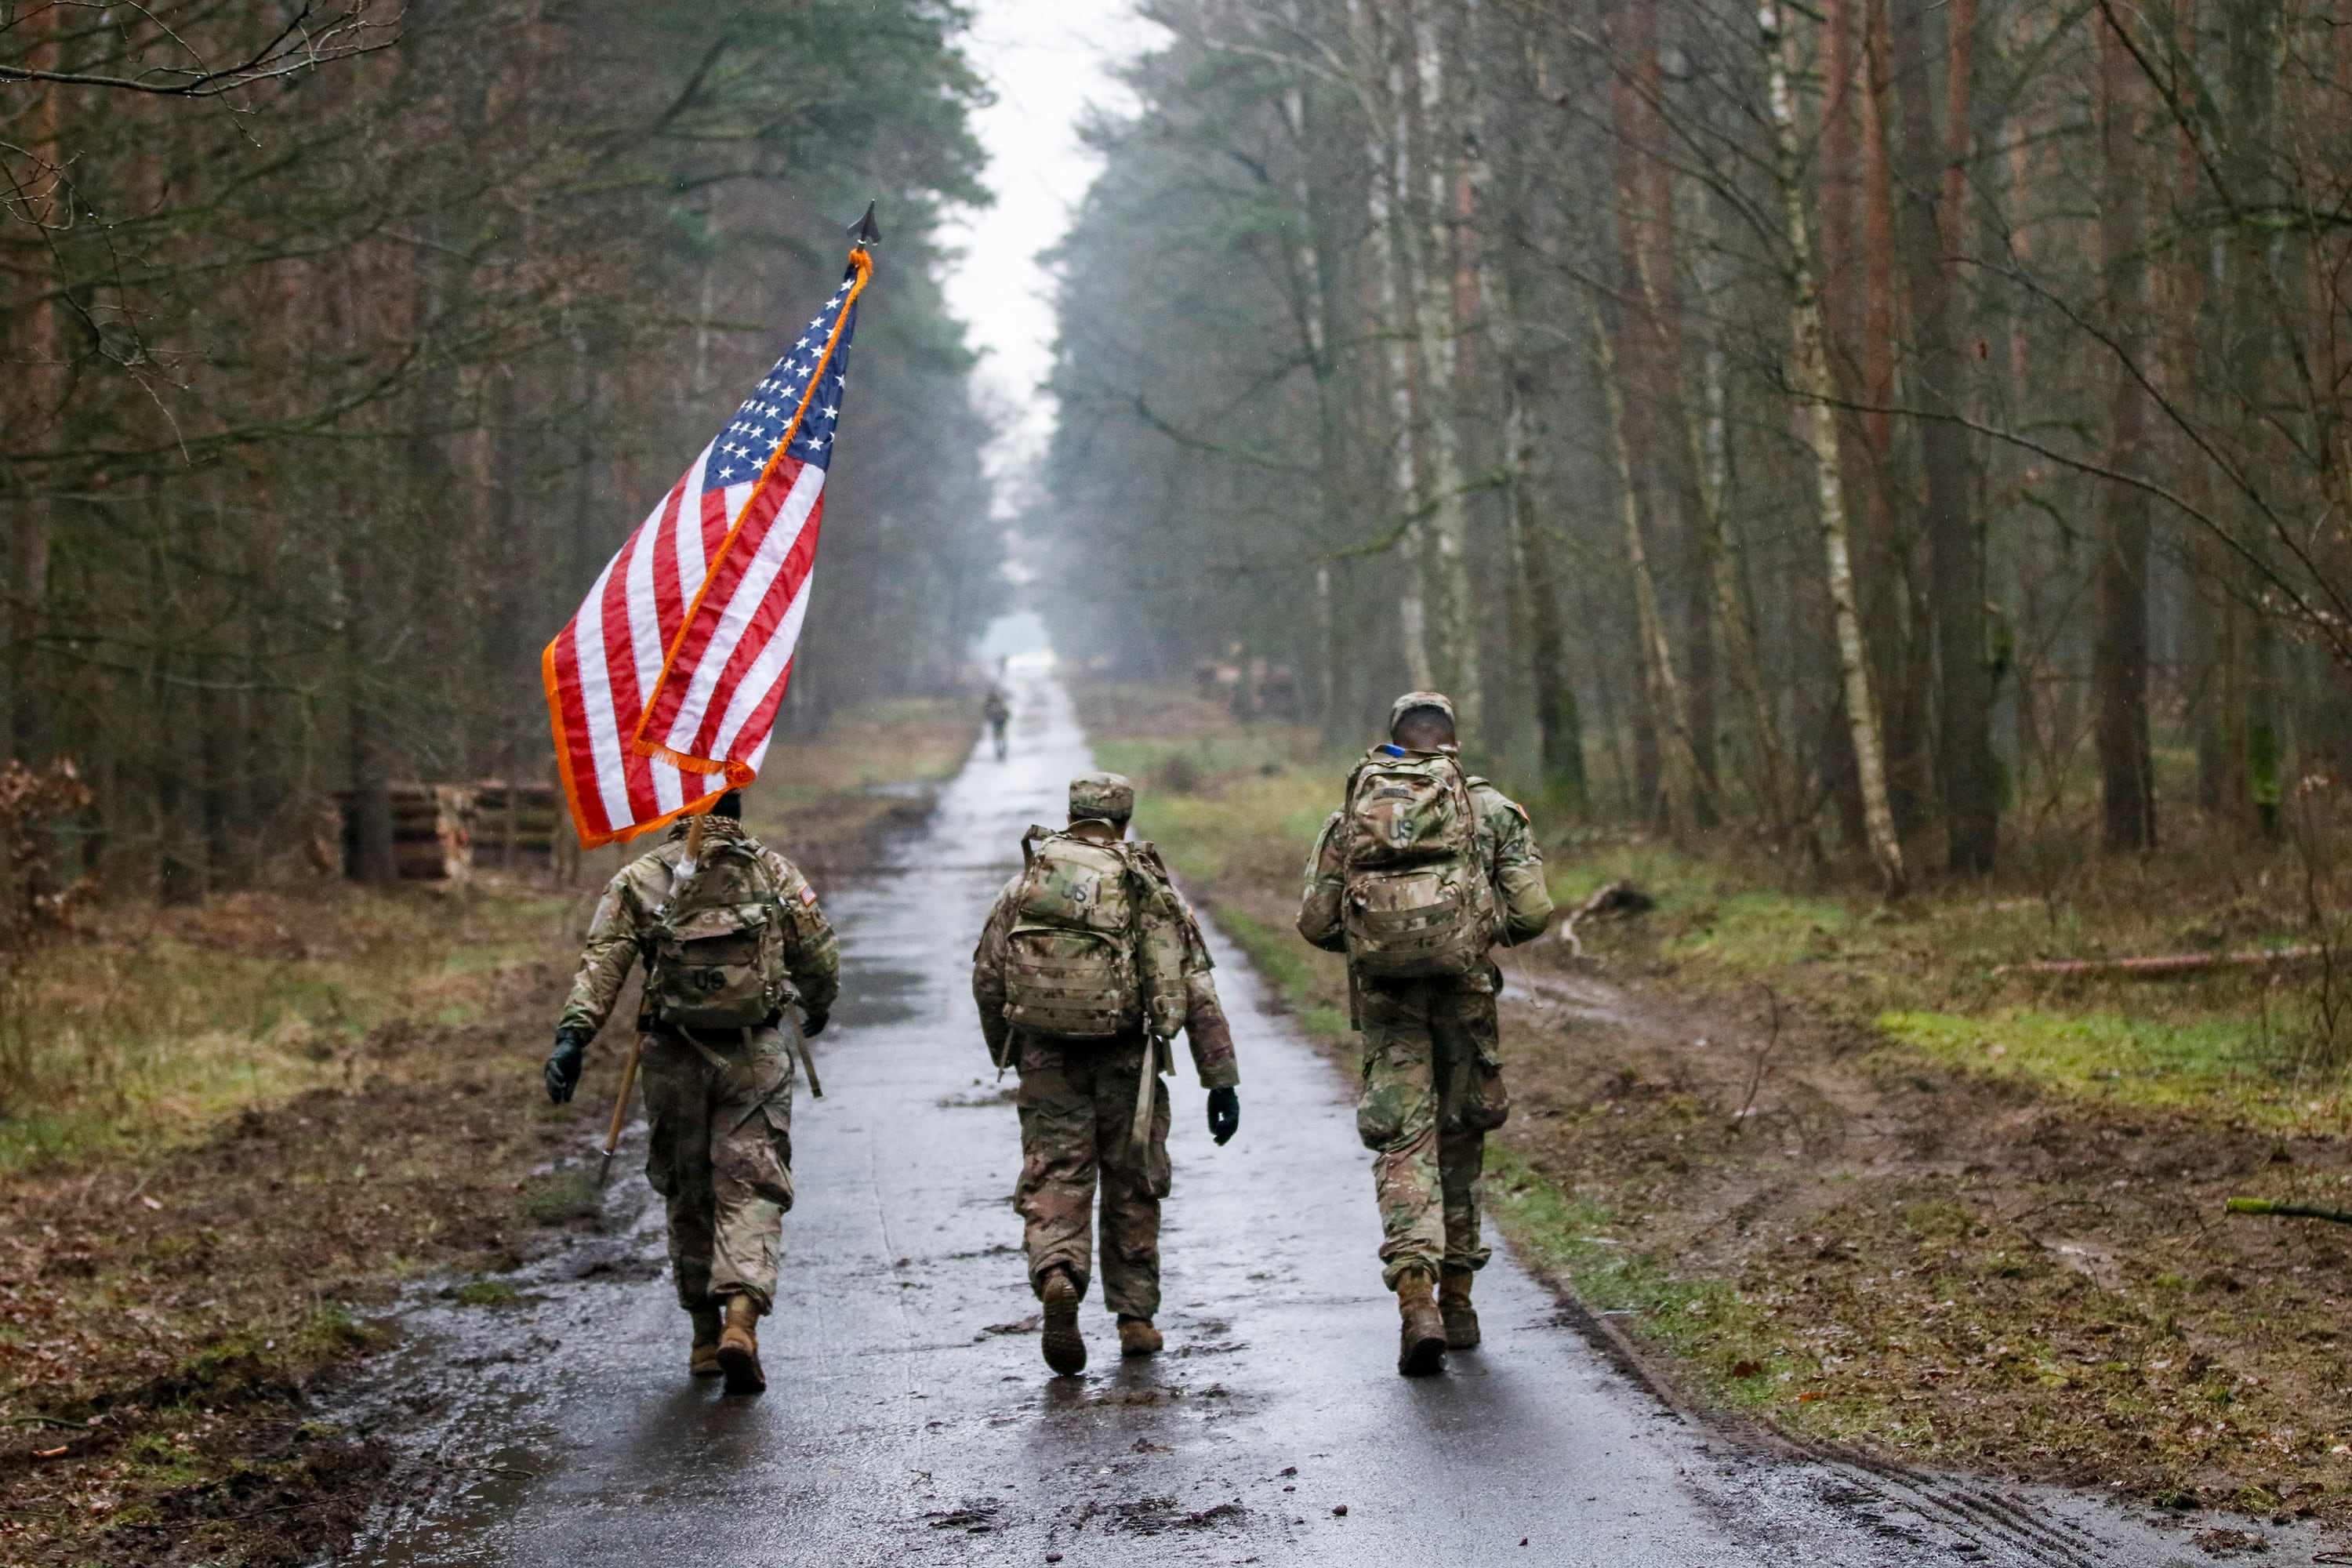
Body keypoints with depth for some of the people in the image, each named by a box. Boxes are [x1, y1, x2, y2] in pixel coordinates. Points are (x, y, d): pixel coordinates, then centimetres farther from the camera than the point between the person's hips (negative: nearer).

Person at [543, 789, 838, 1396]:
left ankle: (706, 1334, 20)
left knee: (688, 1194, 14)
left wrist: (572, 1036, -14)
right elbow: (820, 956, 6)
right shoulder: (774, 872, 3)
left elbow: (601, 963, -8)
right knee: (751, 1189, -2)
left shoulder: (640, 879, 3)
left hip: (675, 1057, 1)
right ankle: (740, 1318, -23)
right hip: (756, 1056, -1)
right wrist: (818, 1007, 26)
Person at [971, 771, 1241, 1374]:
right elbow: (1198, 992, 0)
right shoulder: (1151, 888, 4)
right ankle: (1135, 1319, 17)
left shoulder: (1027, 883, 7)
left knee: (1054, 1178, 3)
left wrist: (1005, 1054, 23)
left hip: (1047, 1054, 0)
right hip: (1126, 1056, 0)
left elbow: (986, 978, 8)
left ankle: (1057, 1275, -24)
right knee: (1132, 1186, 13)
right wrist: (1222, 1080, 2)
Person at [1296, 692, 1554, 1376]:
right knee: (1460, 1138, 16)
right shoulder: (1492, 808, 4)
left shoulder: (1350, 815, 8)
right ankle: (1456, 1299, 23)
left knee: (1403, 1143, -2)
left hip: (1385, 996, 0)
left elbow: (1315, 921, 6)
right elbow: (1532, 911, -3)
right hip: (1463, 988, 0)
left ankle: (1416, 1300, -21)